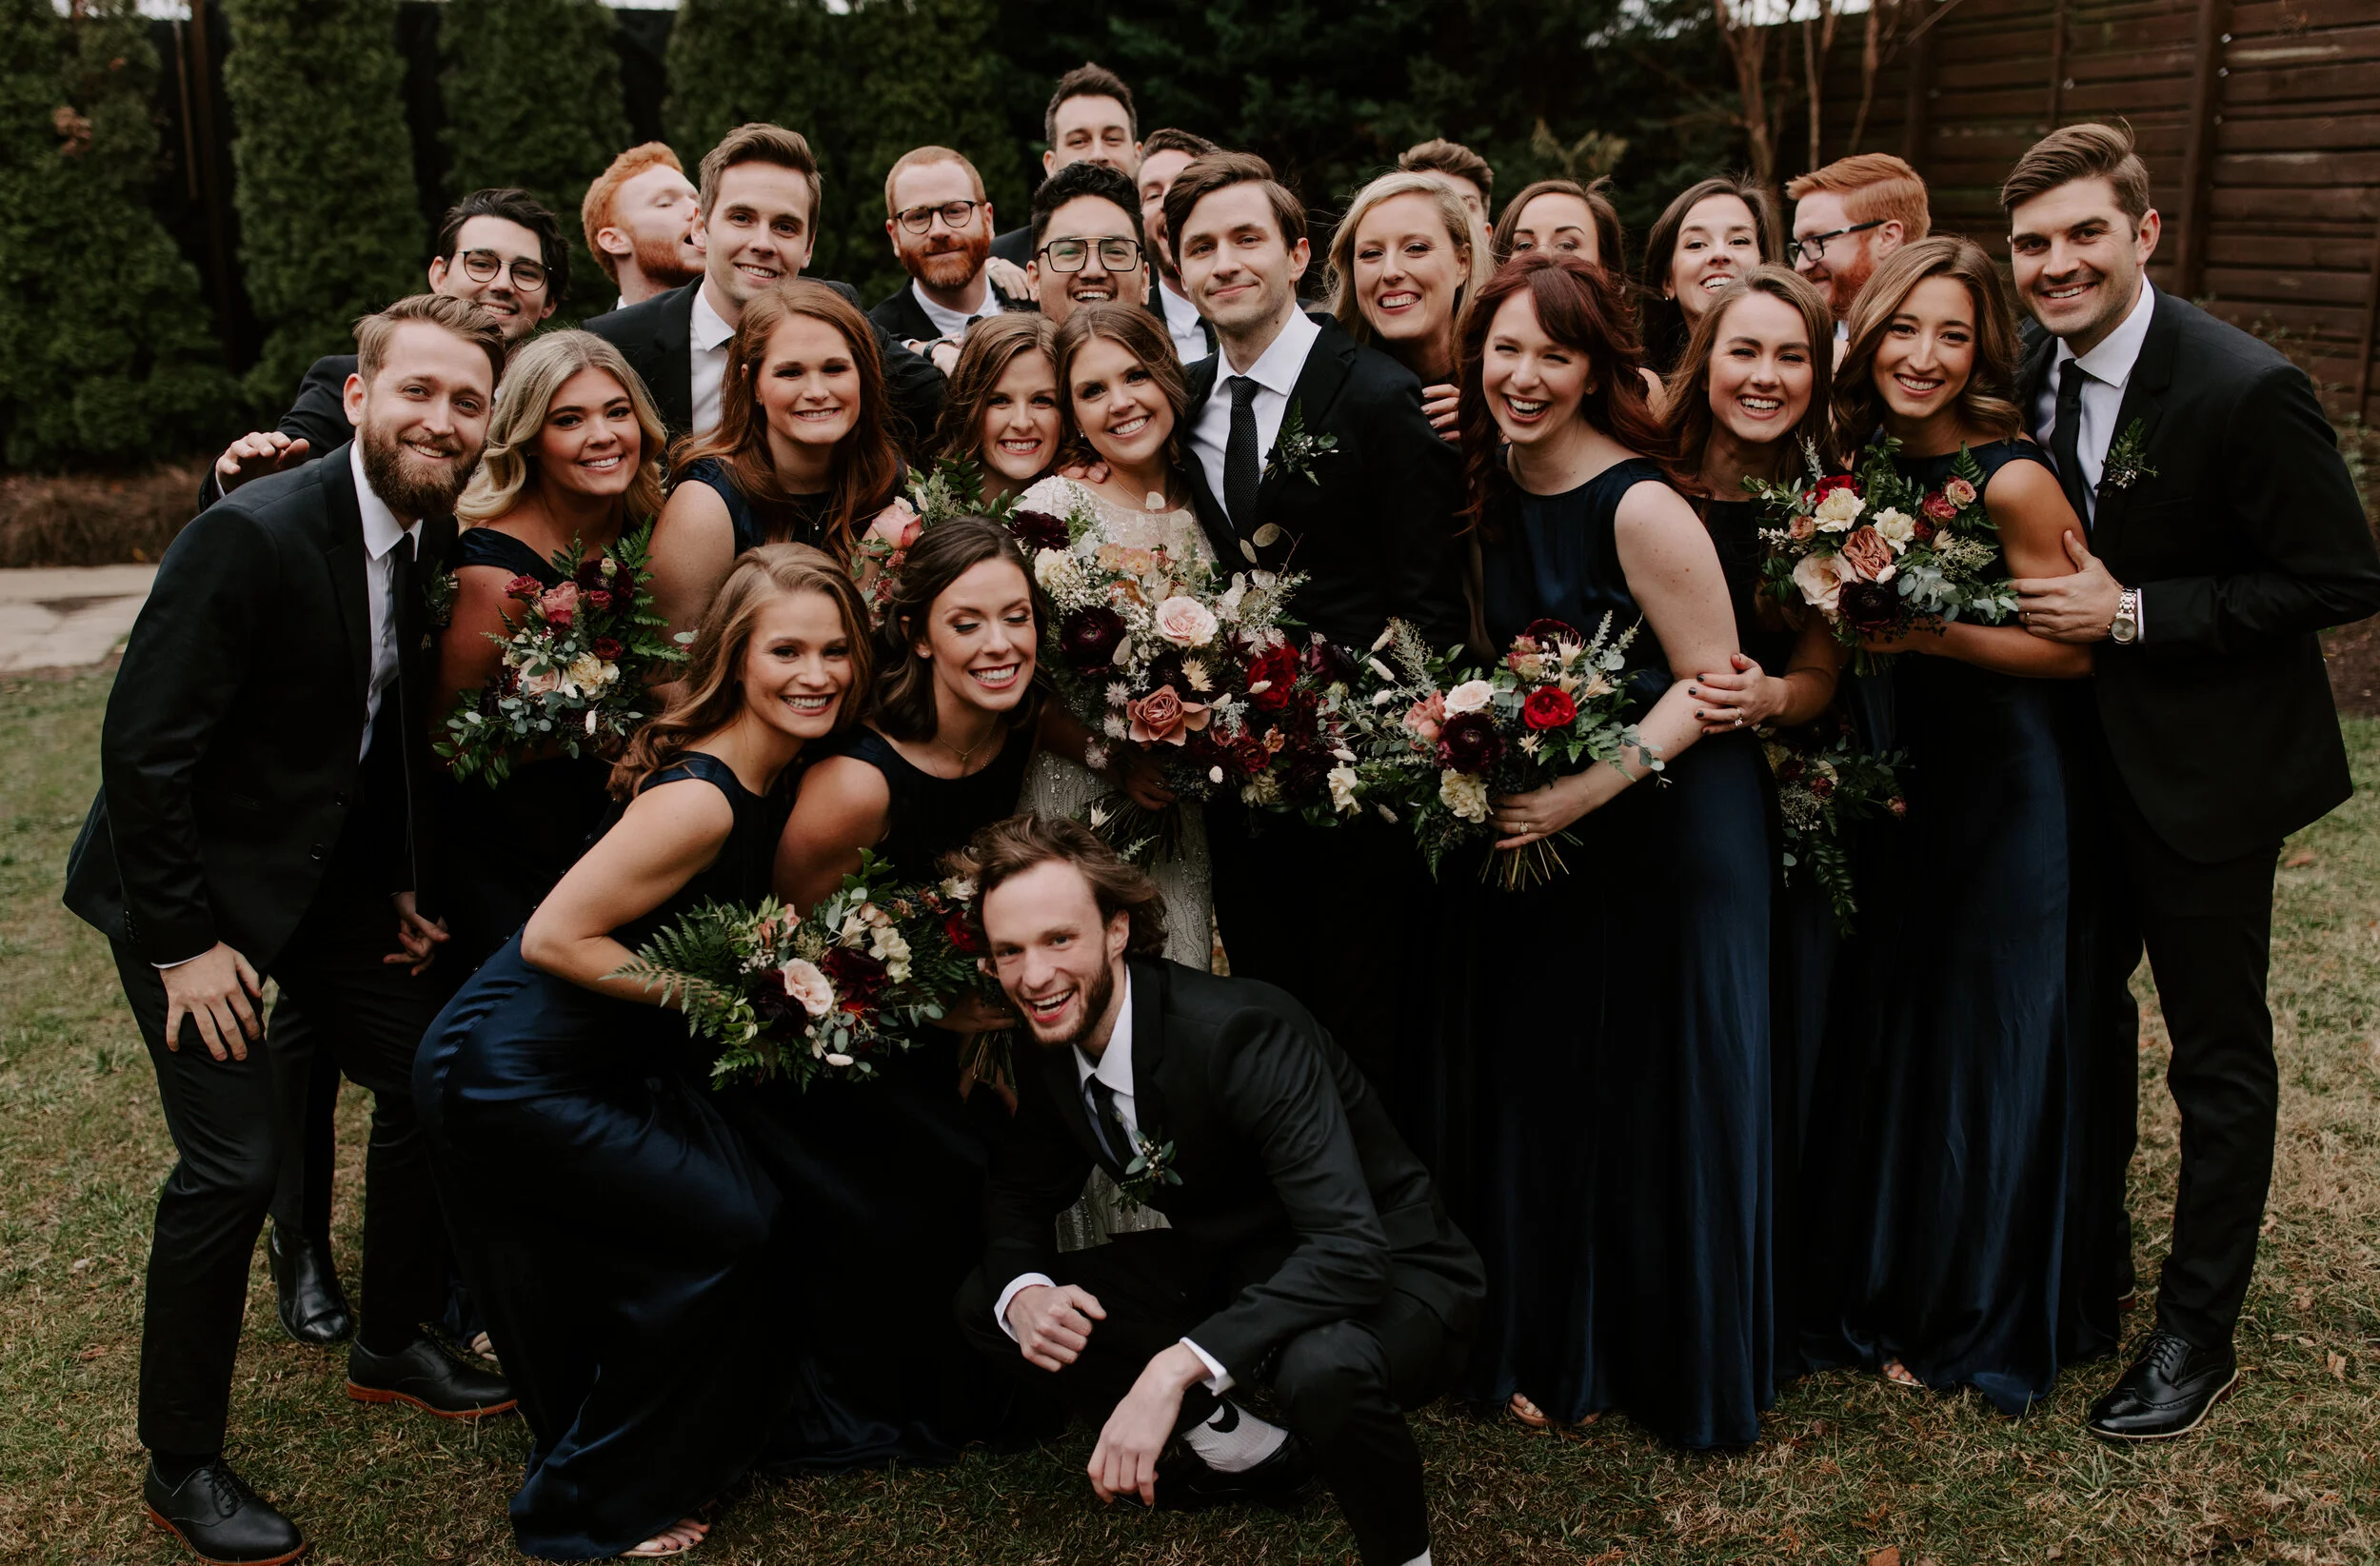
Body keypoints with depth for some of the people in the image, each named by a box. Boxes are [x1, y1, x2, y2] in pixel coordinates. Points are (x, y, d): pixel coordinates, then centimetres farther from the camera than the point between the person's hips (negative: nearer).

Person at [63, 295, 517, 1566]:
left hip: (336, 876, 7)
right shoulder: (252, 534, -25)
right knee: (234, 1163, -10)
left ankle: (393, 1344, 32)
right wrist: (184, 942, -19)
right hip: (193, 887, -7)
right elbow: (142, 746, -23)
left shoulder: (441, 540, -2)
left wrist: (414, 883, 8)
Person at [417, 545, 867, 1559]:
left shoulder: (782, 773, -1)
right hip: (512, 1078, -8)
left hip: (616, 1061, 8)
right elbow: (553, 938, -24)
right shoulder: (698, 799, -28)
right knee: (726, 1230, -8)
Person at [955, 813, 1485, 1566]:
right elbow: (1021, 1192, 7)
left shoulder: (1243, 1034, -31)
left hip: (1383, 1275, -7)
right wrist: (1022, 1293, -17)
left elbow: (1350, 1248, -38)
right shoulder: (1049, 1051, -8)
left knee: (1323, 1368, -42)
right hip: (1237, 1270, 7)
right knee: (985, 1302, -3)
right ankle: (1246, 1450, 9)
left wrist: (1177, 1366, -47)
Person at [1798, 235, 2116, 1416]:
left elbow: (2073, 649, -14)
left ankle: (1983, 1318, 25)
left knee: (1984, 1039, 5)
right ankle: (1882, 1291, 31)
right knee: (1880, 1034, 13)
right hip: (1897, 777, 6)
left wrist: (1931, 633, -24)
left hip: (2005, 787, -6)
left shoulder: (2010, 481, -17)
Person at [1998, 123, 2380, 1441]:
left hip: (2204, 769, -7)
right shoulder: (2033, 379, 0)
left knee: (2218, 1056, 7)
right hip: (2083, 759, 7)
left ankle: (2198, 1333, 21)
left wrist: (2132, 613, -23)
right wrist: (2048, 601, -5)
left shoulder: (2244, 389, -22)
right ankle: (2092, 1236, 42)